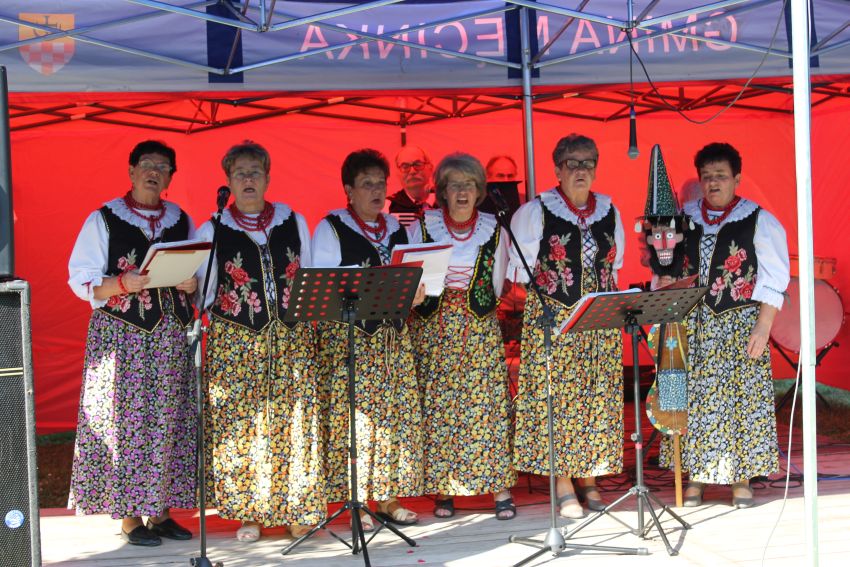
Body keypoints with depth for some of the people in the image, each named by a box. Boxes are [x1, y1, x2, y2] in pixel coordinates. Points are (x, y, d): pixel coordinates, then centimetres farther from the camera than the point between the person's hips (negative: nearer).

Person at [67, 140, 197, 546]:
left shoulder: (182, 222, 14)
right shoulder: (103, 220, 3)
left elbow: (201, 277, 16)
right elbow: (81, 280, -2)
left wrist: (190, 283, -7)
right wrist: (123, 284, -18)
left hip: (171, 336, 4)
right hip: (120, 336, -4)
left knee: (169, 422, 3)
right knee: (125, 420, -6)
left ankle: (160, 510, 11)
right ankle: (129, 516, 1)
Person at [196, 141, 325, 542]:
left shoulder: (294, 222, 10)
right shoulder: (212, 230, 5)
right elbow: (202, 290, 8)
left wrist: (310, 322, 9)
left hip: (292, 338, 1)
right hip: (234, 342, -1)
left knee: (292, 420, -2)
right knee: (240, 422, -3)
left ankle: (296, 509, 6)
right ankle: (248, 511, 5)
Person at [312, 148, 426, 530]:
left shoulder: (395, 229, 16)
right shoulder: (330, 229, 0)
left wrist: (414, 294, -2)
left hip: (393, 333, 5)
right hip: (348, 335, -5)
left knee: (398, 413, 3)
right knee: (353, 414, -9)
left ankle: (389, 498, 10)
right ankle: (355, 502, -3)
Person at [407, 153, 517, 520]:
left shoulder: (494, 229, 5)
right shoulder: (423, 227, 2)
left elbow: (496, 284, 14)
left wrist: (476, 307, 7)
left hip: (480, 328, 0)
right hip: (432, 327, 0)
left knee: (486, 404, -6)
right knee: (437, 407, -2)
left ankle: (499, 488, -2)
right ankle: (443, 490, 5)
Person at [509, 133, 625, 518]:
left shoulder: (609, 212, 11)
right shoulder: (535, 212, -2)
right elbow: (519, 267, 2)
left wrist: (606, 294, 12)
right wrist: (548, 286, -2)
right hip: (552, 319, -4)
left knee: (598, 398, 4)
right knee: (557, 396, -6)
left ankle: (589, 480, 12)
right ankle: (563, 486, -2)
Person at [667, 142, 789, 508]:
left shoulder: (759, 221, -1)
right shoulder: (683, 219, 9)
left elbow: (773, 281, -4)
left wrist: (762, 329, -12)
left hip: (740, 325, -3)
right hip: (692, 326, 3)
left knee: (741, 397, -3)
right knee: (693, 399, 1)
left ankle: (742, 478, 5)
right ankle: (695, 477, 9)